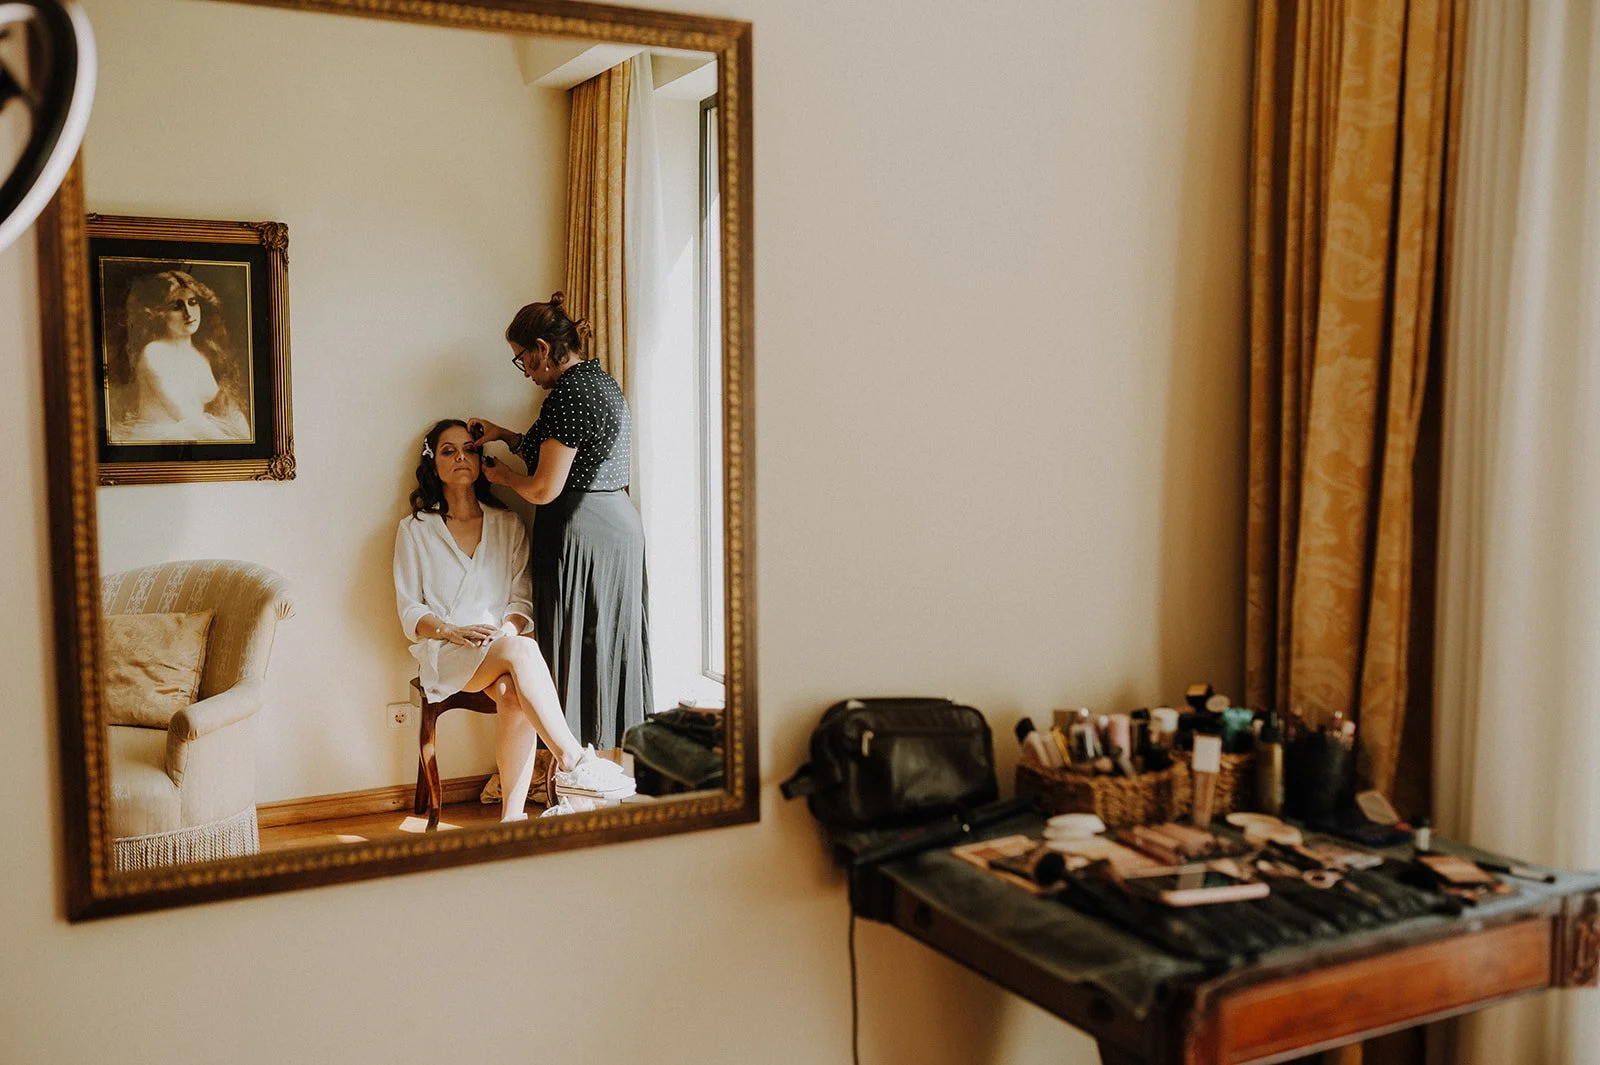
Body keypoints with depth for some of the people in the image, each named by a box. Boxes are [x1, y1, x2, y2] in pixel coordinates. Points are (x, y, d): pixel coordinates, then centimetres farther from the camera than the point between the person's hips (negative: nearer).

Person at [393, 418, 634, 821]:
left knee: (513, 692, -35)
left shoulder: (508, 525, 16)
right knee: (522, 652, -35)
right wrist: (453, 630, -15)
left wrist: (508, 628, -14)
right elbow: (409, 614, 5)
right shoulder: (414, 530, 9)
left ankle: (512, 815, -34)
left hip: (501, 645, 2)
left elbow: (523, 599, 9)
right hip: (443, 652, -2)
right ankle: (572, 761, -36)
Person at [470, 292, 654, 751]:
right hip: (620, 524, 9)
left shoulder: (568, 395, -18)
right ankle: (616, 747, 22)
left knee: (574, 647, 0)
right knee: (612, 640, 14)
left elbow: (544, 489, -18)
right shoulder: (601, 380, 12)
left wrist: (504, 476, 2)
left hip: (582, 532, -9)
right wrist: (506, 436, 21)